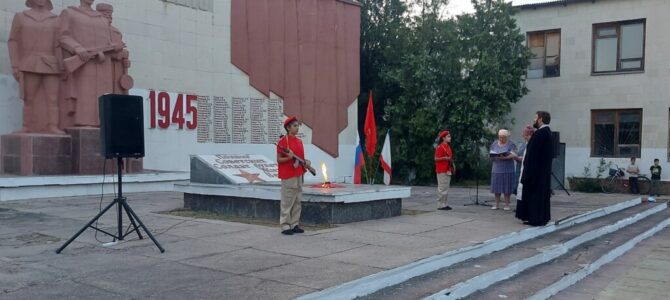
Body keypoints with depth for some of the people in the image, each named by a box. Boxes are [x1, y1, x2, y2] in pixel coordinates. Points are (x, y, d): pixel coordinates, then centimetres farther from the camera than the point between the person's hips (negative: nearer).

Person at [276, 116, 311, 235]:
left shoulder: (299, 141, 13)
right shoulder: (282, 141, -8)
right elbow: (279, 159, -9)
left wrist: (306, 162, 0)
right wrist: (289, 157, -25)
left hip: (299, 175, 7)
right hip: (288, 176, -7)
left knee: (297, 202, 9)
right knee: (287, 202, -4)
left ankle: (295, 225, 16)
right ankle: (285, 226, 3)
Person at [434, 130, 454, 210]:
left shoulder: (448, 147, 17)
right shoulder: (440, 147, -11)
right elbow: (436, 158, -14)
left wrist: (452, 166, 15)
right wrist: (445, 158, -27)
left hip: (448, 170, 9)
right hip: (442, 171, -9)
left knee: (446, 188, 10)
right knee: (442, 188, -8)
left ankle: (444, 204, 14)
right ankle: (441, 205, -4)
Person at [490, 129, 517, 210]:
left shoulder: (511, 144, 0)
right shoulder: (494, 144, 12)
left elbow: (513, 155, -9)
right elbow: (491, 155, 13)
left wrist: (504, 157, -25)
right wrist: (494, 156, -10)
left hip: (508, 169, -3)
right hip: (496, 169, 3)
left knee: (507, 188, -2)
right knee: (496, 187, 2)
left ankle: (507, 204, 5)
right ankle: (497, 204, 9)